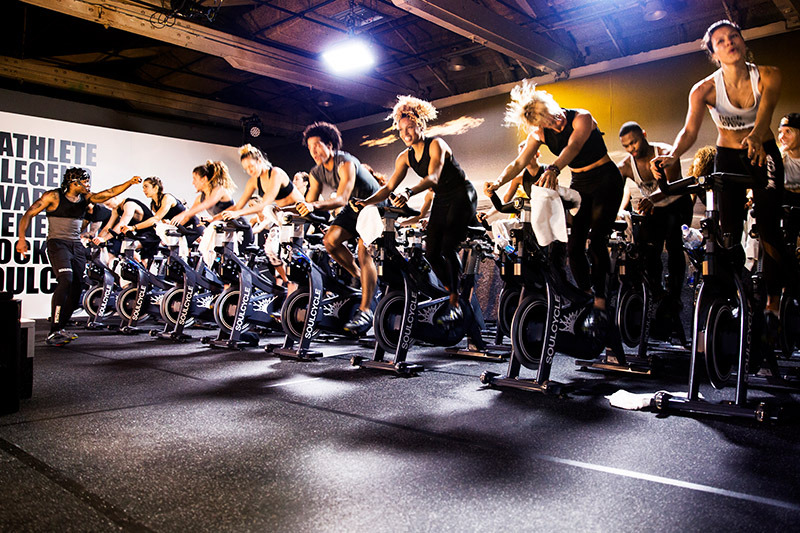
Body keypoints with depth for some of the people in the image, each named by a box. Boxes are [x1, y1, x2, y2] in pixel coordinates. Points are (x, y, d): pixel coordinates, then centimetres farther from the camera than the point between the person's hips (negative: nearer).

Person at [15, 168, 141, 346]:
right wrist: (21, 238, -14)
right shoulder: (54, 196, -2)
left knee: (76, 289, 1)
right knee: (66, 280, -25)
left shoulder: (86, 198, 11)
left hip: (77, 246, 6)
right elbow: (28, 214, -3)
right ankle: (53, 332, -22)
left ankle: (59, 329, 15)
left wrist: (130, 182, -12)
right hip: (57, 243, -6)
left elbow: (110, 192, 4)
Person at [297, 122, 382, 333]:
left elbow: (342, 198, -41)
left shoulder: (345, 163, -28)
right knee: (330, 240, -13)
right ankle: (359, 276, 11)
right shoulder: (317, 173, -4)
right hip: (353, 209, 8)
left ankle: (365, 311, -28)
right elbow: (309, 202, -5)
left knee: (364, 251, -24)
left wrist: (315, 205, -56)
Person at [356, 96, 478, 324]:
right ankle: (453, 293, 16)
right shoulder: (406, 157, 1)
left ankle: (455, 305, -15)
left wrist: (409, 192, -52)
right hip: (441, 200, 7)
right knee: (431, 252, -3)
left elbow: (433, 177, -34)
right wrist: (367, 201, -22)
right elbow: (389, 187, -4)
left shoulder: (436, 145, -18)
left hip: (462, 197, -7)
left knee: (448, 248, -21)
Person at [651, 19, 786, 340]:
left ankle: (772, 307, -1)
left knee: (768, 228, -11)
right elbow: (690, 130, -27)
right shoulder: (705, 89, -15)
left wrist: (755, 138, -52)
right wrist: (671, 157, -47)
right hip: (727, 158, 0)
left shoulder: (768, 76, -13)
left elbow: (763, 117, -29)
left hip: (763, 154, 0)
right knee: (729, 232, -7)